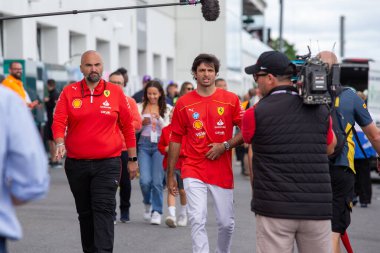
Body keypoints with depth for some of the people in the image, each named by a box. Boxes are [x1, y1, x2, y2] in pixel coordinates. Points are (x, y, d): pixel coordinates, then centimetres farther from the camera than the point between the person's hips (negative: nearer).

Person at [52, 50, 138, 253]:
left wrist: (132, 159, 8)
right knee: (85, 213, 14)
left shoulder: (115, 92, 2)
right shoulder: (69, 92, 3)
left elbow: (128, 126, 7)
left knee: (104, 210, -13)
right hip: (76, 164, 2)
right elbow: (58, 122, -5)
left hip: (107, 163, -2)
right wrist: (60, 143, -25)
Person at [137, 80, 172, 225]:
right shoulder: (140, 107, 7)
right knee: (145, 180, -9)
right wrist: (142, 123, -11)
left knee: (157, 181, -7)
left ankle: (156, 212, 5)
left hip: (160, 144, -1)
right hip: (144, 144, 1)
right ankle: (147, 204, 21)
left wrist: (159, 118, -14)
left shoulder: (166, 109, 5)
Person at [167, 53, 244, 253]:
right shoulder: (183, 103, 1)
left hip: (222, 171, 1)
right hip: (193, 171, -1)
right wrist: (170, 174, 6)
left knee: (226, 222, 8)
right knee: (197, 220, -11)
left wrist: (225, 145, -13)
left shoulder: (231, 100, 0)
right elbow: (175, 139, 6)